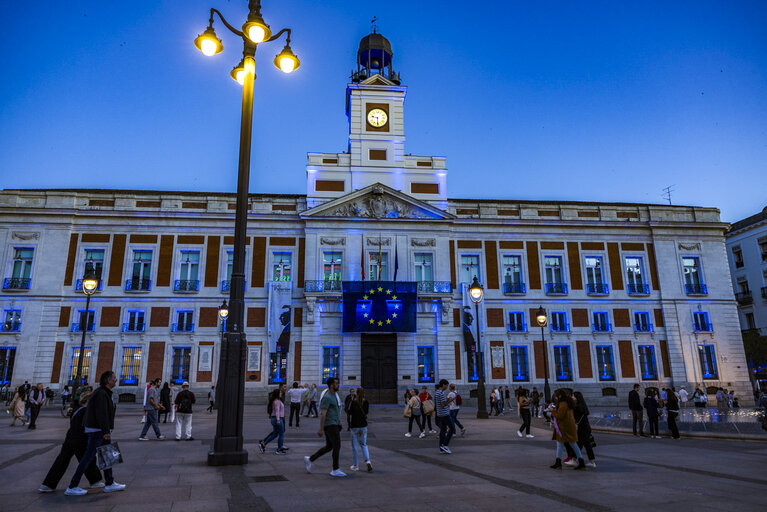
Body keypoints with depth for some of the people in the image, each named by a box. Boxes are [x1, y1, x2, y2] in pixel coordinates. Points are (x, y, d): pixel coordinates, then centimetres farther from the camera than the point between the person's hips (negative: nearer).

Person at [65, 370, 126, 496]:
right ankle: (72, 487, 4)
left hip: (101, 430, 10)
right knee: (88, 458, -4)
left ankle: (109, 484, 18)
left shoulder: (106, 393, 14)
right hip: (97, 430, -10)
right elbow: (101, 414, -24)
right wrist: (106, 431, -25)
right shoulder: (101, 394, -18)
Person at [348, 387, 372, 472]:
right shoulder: (366, 402, -4)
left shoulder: (353, 402, -13)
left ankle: (355, 465, 15)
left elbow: (350, 412, -3)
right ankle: (367, 461, -5)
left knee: (355, 446, 8)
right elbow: (367, 412, 9)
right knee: (364, 444, 15)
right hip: (364, 425, 3)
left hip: (354, 426, -3)